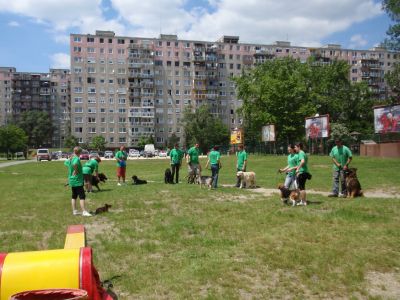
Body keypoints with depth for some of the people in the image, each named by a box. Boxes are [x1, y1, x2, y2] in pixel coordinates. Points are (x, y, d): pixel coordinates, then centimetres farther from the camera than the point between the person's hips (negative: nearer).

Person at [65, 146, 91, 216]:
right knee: (82, 196, -6)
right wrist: (76, 171, -26)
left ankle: (74, 211, 20)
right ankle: (84, 212, -7)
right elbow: (75, 164, -41)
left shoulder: (70, 159, 9)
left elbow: (66, 162, 32)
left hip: (72, 180, 9)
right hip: (77, 180, -9)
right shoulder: (77, 159, -17)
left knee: (74, 196, 14)